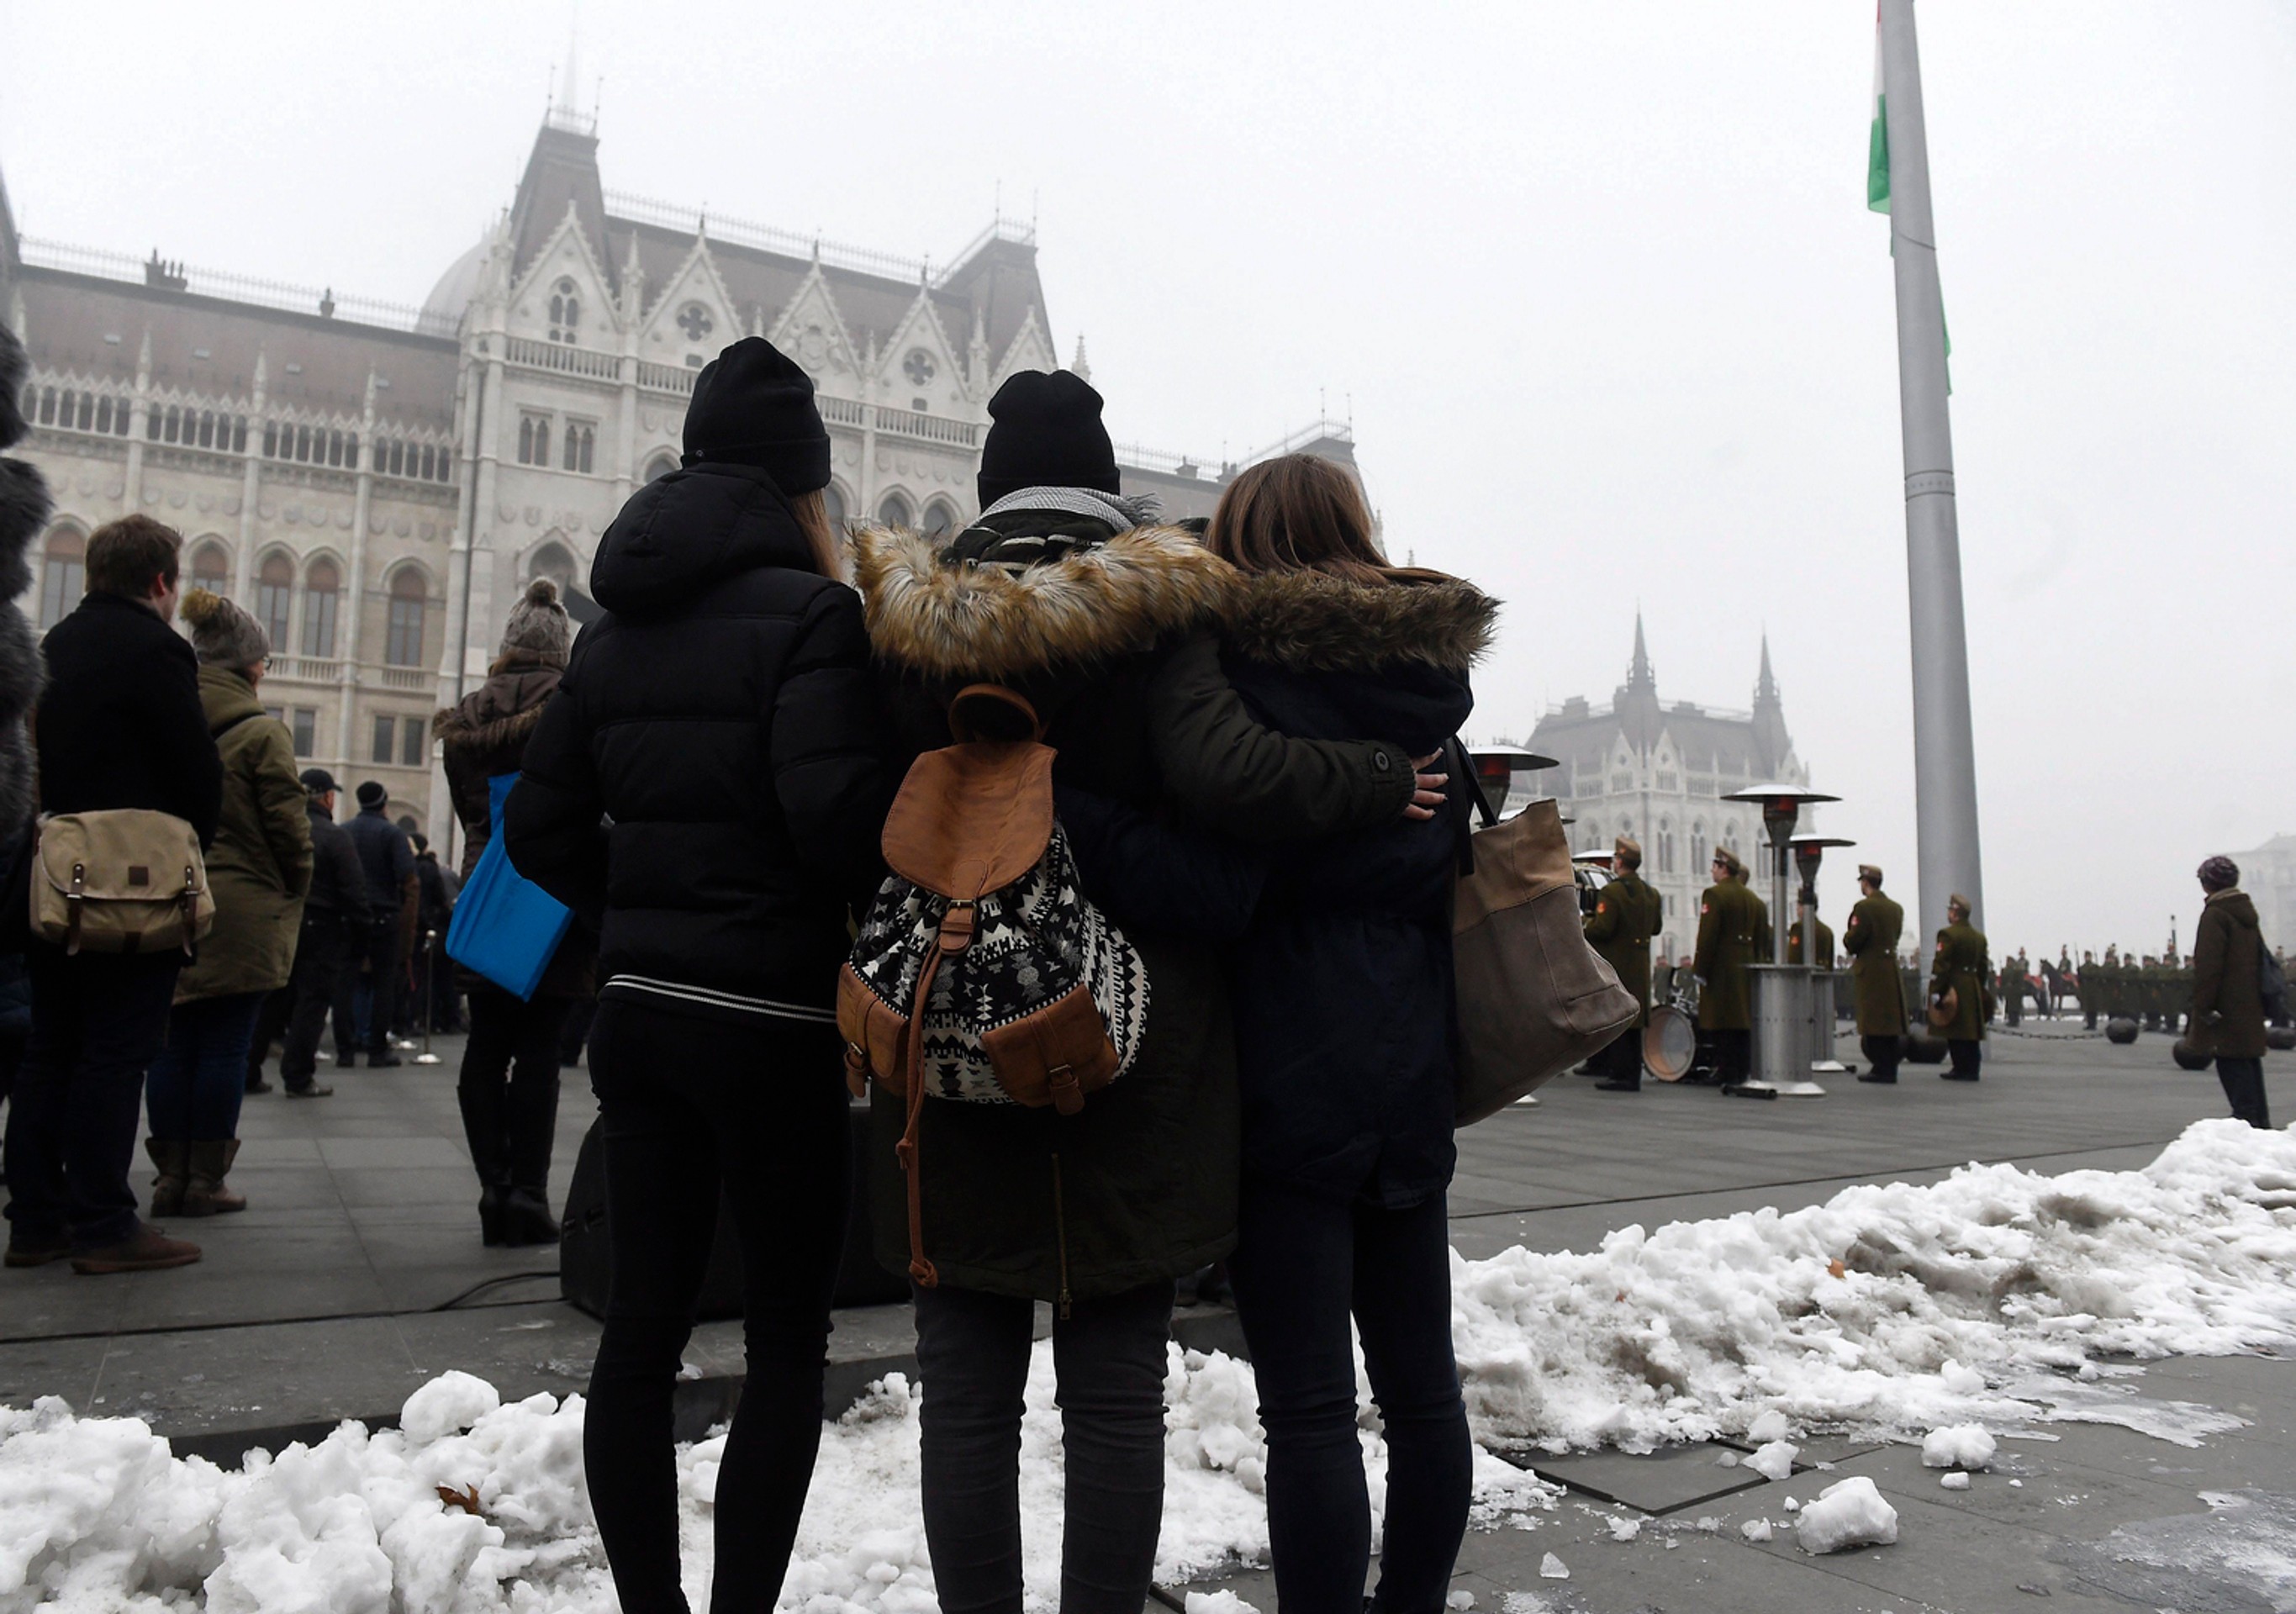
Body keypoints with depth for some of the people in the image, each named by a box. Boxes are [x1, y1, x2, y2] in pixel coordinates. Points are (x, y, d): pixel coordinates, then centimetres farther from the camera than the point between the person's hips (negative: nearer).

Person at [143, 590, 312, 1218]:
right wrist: (295, 892, 5)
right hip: (240, 908, -5)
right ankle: (205, 1180, 7)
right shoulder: (260, 731, -10)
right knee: (224, 1049, 2)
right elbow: (287, 825, -9)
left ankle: (171, 1176, 14)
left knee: (173, 1045, 11)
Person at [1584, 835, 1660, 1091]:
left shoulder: (1611, 892, -16)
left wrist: (1585, 923, -3)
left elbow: (1601, 929, -21)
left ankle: (1619, 1074, -1)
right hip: (1640, 967, 8)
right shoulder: (1650, 893, 10)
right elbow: (1656, 927, 17)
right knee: (1633, 1020, 12)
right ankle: (1633, 1075, 17)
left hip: (1614, 966, -8)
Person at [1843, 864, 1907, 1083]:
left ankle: (1881, 1069, -3)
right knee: (1891, 1019, 10)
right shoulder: (1896, 908, 11)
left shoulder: (1864, 907, -13)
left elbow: (1853, 941, -15)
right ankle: (1890, 1068, 14)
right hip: (1892, 966, 7)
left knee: (1874, 1023, -3)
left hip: (1870, 970, -7)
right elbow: (1896, 935, 16)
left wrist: (1846, 938, 5)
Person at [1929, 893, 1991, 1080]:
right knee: (1972, 1030, 9)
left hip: (1954, 988, -7)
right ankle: (1971, 1069, 11)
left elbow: (1940, 965, -14)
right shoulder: (1979, 936, 14)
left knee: (1956, 1033, -4)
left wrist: (1935, 991, -13)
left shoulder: (1948, 935, -10)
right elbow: (1984, 966, 16)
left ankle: (1961, 1069, -5)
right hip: (1974, 989, 7)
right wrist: (1981, 990, 21)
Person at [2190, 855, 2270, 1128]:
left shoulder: (2215, 914, -13)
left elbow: (2208, 965, -17)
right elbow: (2260, 956, 19)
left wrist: (2203, 1005, -15)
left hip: (2227, 1005, -9)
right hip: (2251, 1003, 9)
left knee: (2232, 1064, -6)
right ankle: (2259, 1119, 19)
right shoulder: (2247, 912, 14)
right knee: (2249, 1061, 14)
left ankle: (2246, 1115, -9)